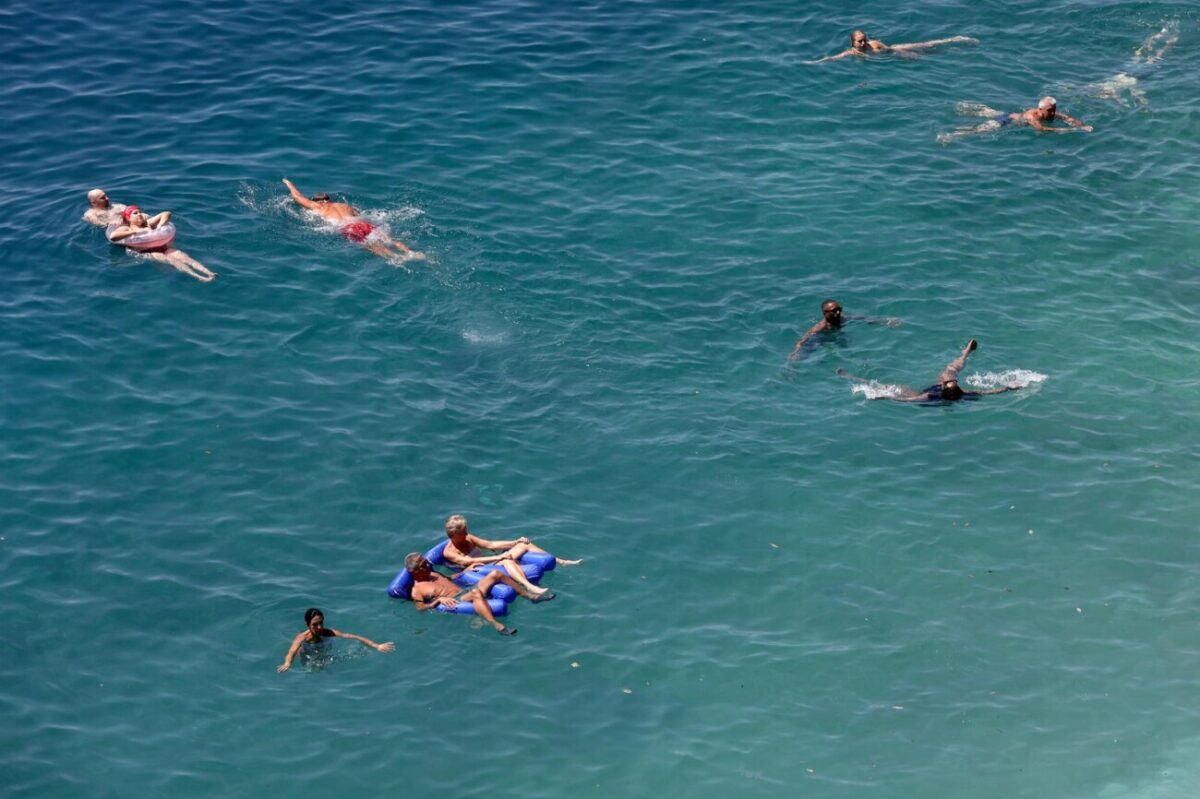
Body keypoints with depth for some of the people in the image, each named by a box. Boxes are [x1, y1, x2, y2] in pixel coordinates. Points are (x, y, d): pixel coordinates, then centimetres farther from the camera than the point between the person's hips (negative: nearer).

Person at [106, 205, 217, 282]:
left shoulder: (147, 223, 27)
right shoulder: (125, 229, 14)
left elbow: (166, 214, 25)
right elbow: (112, 236, -8)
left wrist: (159, 227, 5)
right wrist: (137, 231, -9)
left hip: (162, 247, 5)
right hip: (146, 252, -5)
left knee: (184, 257, -21)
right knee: (171, 260, -31)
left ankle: (210, 274, -41)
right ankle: (199, 278, -52)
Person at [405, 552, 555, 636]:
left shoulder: (433, 574, 24)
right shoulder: (417, 590, -2)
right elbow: (421, 608, -13)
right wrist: (439, 600, -24)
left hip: (466, 590, 10)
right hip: (456, 602, -10)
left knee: (495, 574, 0)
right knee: (476, 593, -43)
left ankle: (531, 596, 4)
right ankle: (497, 626, -61)